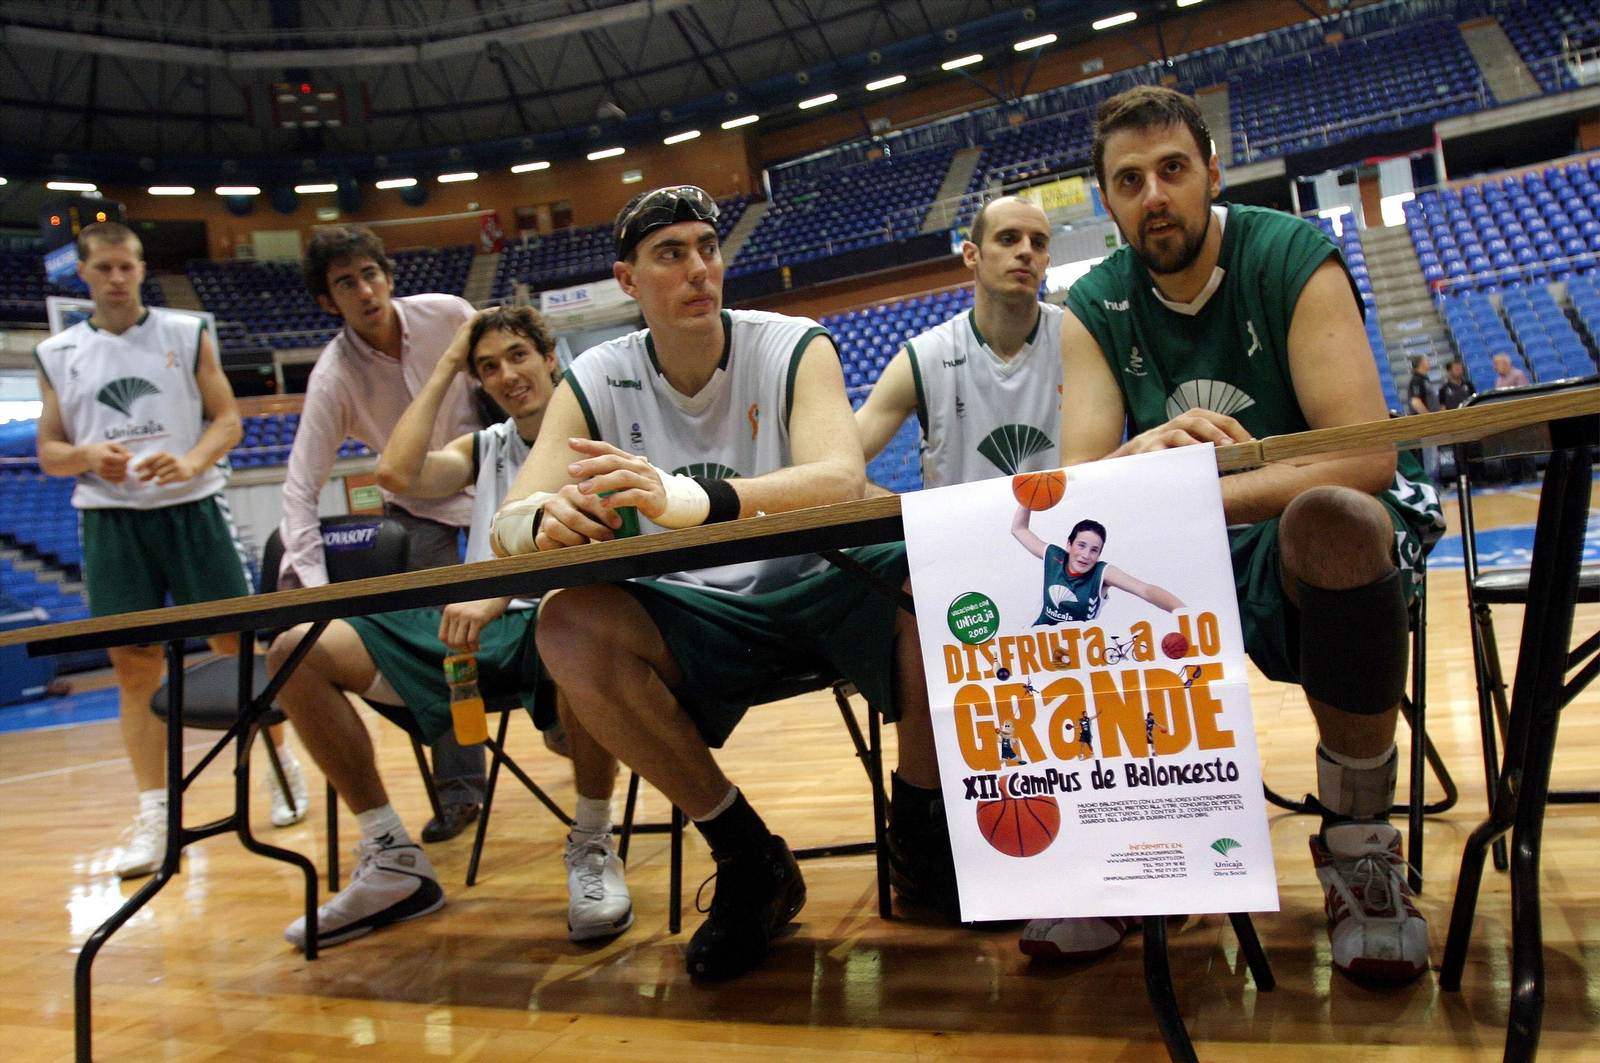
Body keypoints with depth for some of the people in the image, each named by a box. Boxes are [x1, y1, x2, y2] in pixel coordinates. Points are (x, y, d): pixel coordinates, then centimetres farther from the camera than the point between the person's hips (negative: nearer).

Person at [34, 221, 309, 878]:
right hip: (110, 520, 1)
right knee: (134, 668, 1)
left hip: (191, 508, -1)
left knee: (237, 645, 1)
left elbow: (228, 419, 4)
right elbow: (49, 451, 11)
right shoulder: (57, 355, 10)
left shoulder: (187, 334, 7)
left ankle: (280, 765, 19)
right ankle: (154, 813, 8)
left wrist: (193, 460, -15)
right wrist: (88, 457, -11)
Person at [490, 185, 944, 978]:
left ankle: (922, 830, -4)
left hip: (817, 589, -1)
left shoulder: (794, 347, -6)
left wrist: (691, 497, -44)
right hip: (697, 615, 2)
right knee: (568, 630, -28)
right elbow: (508, 523, -7)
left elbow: (842, 479, -25)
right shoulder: (596, 382, 0)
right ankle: (748, 857, -8)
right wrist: (546, 523, -35)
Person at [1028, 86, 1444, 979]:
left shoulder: (1295, 259, -10)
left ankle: (1359, 841, -15)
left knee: (1335, 519, -38)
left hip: (1312, 545, -3)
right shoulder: (1095, 309, 0)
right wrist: (1141, 455, -37)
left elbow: (1366, 455, -22)